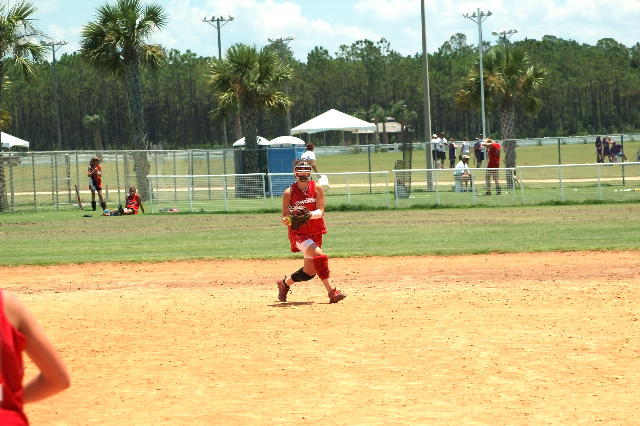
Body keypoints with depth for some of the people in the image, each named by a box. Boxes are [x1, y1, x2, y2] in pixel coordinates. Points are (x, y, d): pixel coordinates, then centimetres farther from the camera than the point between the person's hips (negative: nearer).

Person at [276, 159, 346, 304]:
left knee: (309, 272, 7)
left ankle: (285, 283, 36)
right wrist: (286, 220, -26)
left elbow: (320, 212, -9)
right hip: (298, 233, -4)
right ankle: (332, 291, -30)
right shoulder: (289, 193, -2)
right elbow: (285, 216, -2)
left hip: (316, 233, 4)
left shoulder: (317, 189, 0)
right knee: (318, 254, -29)